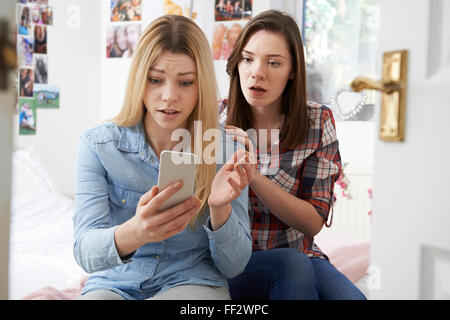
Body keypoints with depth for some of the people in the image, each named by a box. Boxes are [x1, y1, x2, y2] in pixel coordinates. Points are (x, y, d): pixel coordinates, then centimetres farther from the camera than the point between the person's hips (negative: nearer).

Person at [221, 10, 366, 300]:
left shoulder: (318, 121, -1)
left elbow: (313, 221, -6)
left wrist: (254, 175, -21)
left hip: (298, 253, 1)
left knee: (349, 296, -30)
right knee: (292, 265, -32)